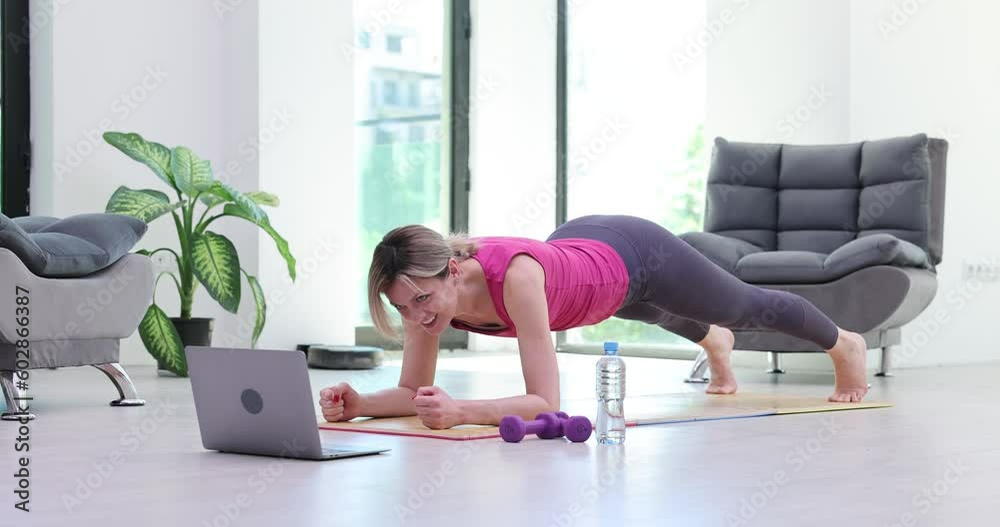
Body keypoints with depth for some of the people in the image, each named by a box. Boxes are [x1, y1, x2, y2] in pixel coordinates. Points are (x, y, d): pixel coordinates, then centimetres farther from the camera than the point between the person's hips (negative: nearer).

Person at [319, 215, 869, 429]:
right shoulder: (427, 285, -30)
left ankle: (844, 345, 58)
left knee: (746, 306, 25)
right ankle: (716, 344, 78)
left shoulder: (515, 275, -48)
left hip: (637, 254, -5)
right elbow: (413, 391, -21)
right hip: (582, 245, 5)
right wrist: (359, 404, -40)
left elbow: (545, 402, -47)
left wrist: (458, 412, -60)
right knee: (661, 317, 40)